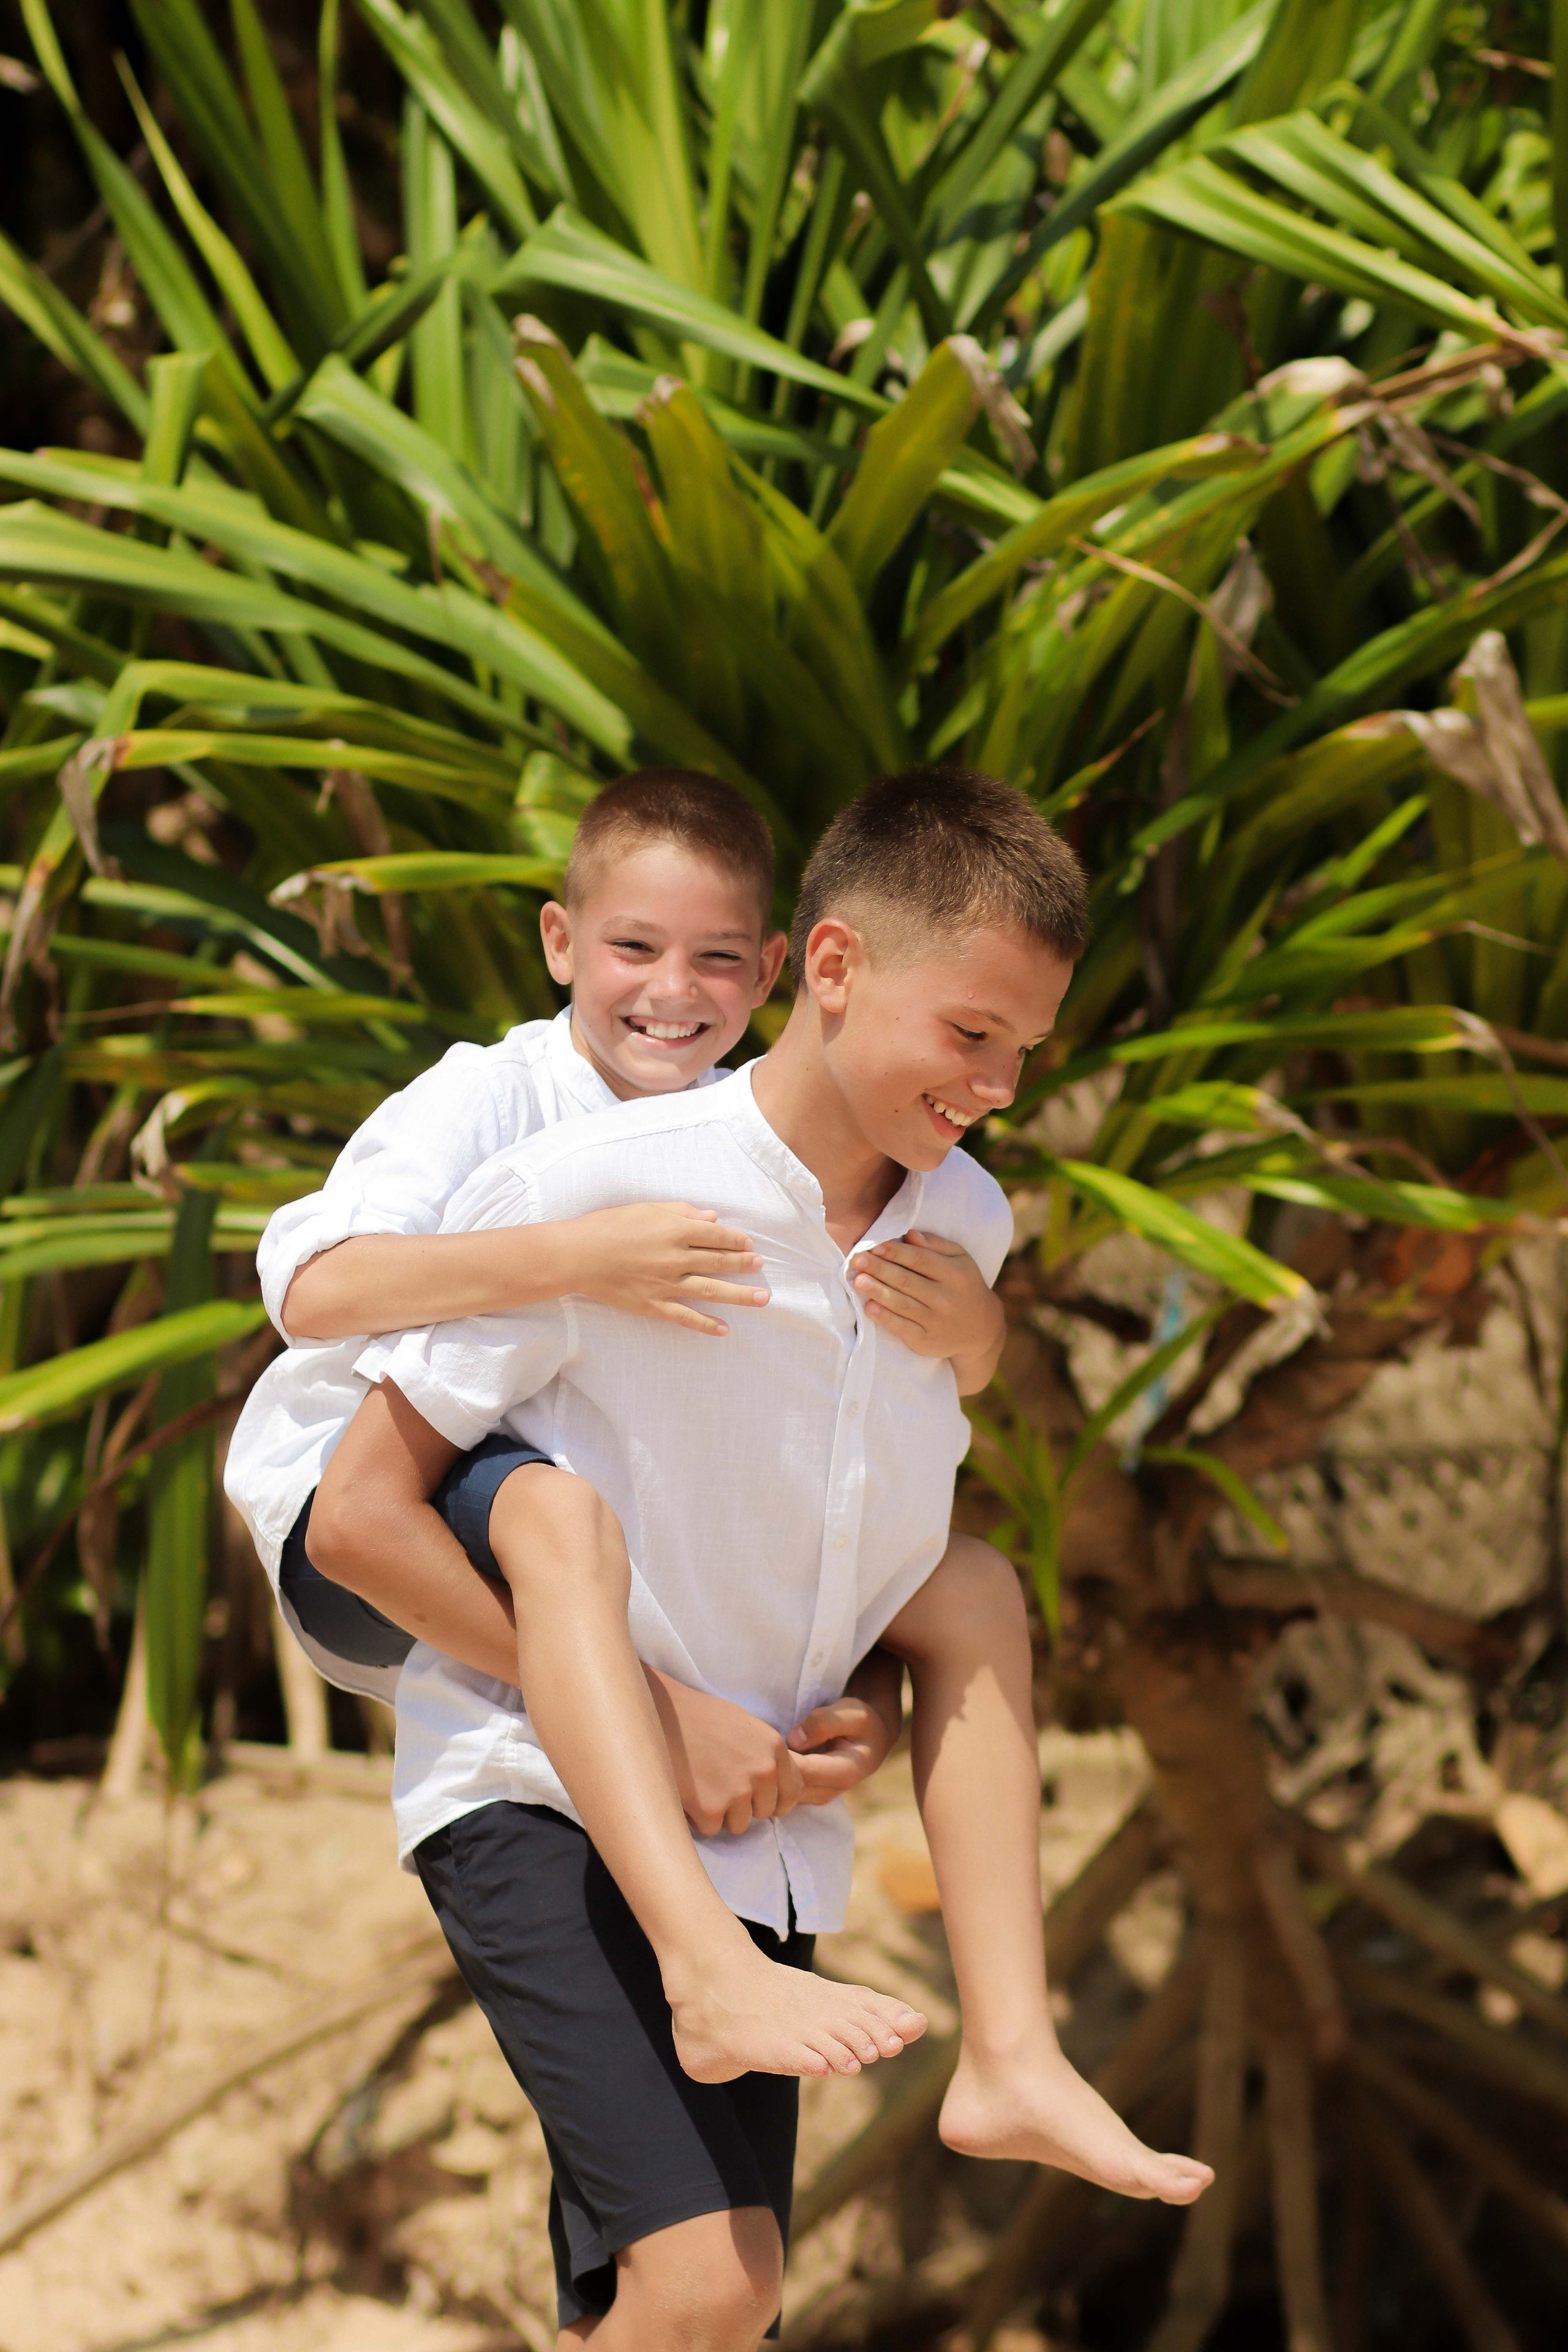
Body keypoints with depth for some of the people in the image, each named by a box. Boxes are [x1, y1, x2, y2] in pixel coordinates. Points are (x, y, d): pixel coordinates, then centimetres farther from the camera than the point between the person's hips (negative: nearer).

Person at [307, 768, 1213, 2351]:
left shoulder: (962, 1229, 2)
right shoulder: (583, 1194, -17)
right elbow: (358, 1519, -13)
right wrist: (649, 1713, -16)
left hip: (756, 1828, 7)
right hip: (541, 1803, -7)